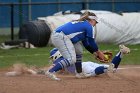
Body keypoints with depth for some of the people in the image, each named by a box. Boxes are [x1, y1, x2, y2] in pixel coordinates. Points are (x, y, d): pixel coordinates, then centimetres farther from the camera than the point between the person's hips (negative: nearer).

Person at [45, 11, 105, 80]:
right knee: (71, 59, -17)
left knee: (78, 49, 24)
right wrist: (98, 52, 19)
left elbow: (86, 43, 33)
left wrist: (94, 53, 33)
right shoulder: (89, 26, 4)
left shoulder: (81, 24, 31)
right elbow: (92, 42, 5)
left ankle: (79, 73, 24)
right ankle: (51, 72, -26)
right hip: (61, 37, -10)